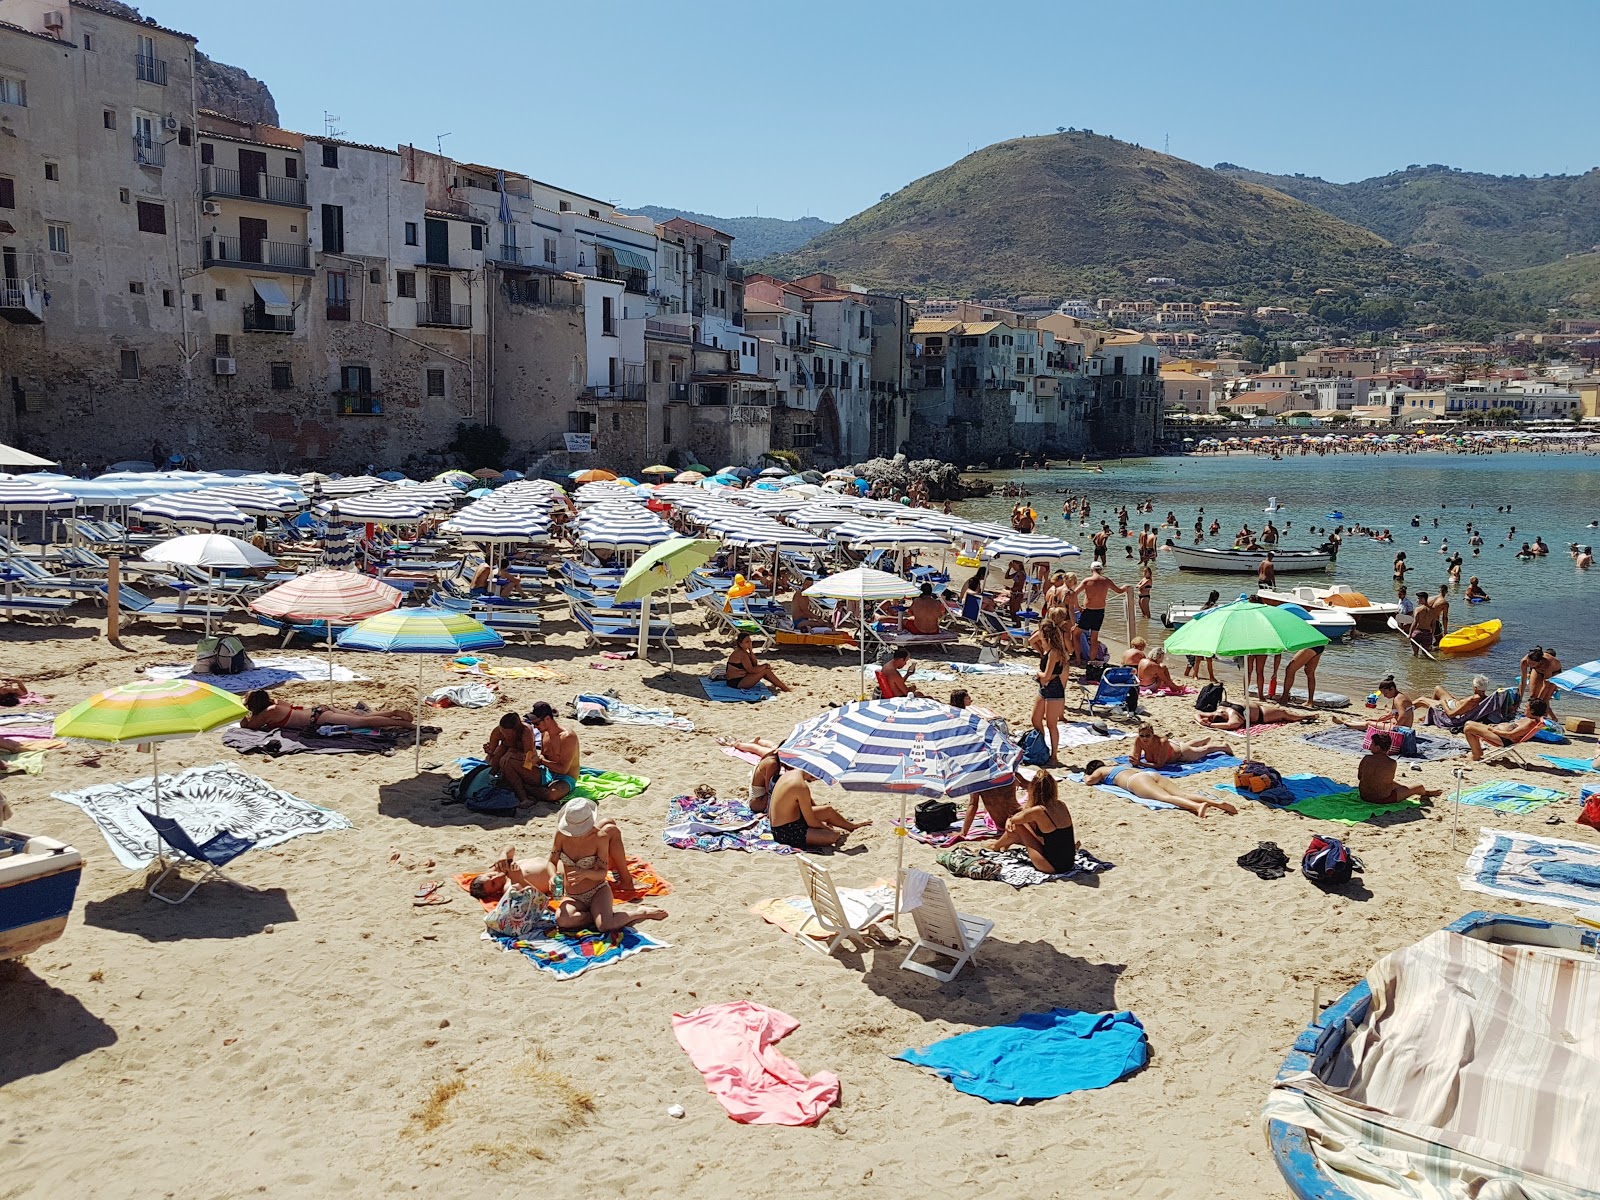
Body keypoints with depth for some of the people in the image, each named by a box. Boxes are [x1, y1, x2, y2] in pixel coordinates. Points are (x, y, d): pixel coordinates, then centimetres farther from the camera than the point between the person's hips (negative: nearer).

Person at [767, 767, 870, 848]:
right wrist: (828, 828, -3)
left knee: (829, 810, 19)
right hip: (786, 833, -10)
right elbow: (811, 822, -20)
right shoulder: (802, 787, -28)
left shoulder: (789, 774, 1)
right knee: (833, 836, -20)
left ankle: (851, 825, 44)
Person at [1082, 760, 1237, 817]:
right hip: (1151, 774, 7)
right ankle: (1216, 802, -38)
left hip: (1136, 781, -7)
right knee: (1182, 794, -15)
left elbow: (1089, 780, 9)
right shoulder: (1119, 766, 44)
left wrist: (1085, 775, 34)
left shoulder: (1100, 770, 24)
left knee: (1165, 797, -31)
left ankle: (1197, 806, -59)